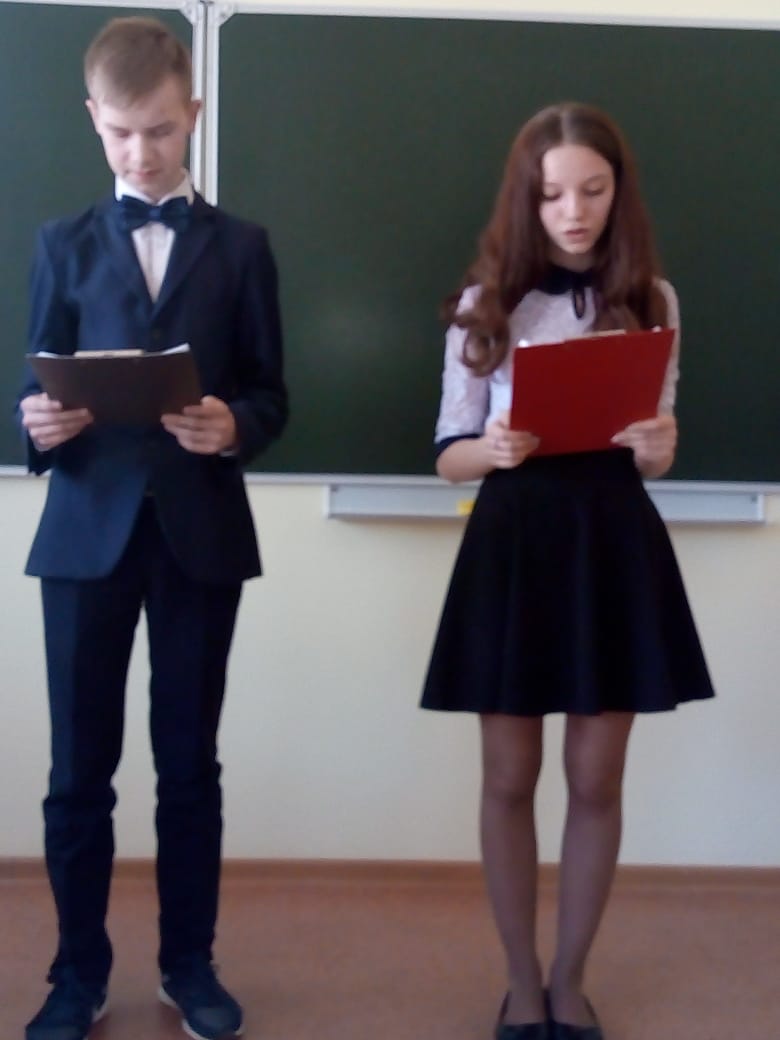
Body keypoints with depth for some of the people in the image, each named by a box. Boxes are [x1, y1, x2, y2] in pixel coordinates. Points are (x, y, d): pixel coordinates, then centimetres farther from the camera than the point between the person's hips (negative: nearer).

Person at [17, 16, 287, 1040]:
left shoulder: (241, 246, 8)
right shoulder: (64, 244, 10)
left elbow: (272, 395, 4)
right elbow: (38, 390, 7)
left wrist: (234, 426, -17)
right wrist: (41, 424, -15)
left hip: (201, 531, 0)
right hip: (88, 529, 1)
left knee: (191, 762, 9)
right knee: (79, 767, 5)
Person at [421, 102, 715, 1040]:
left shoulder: (650, 299, 5)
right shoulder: (486, 302, 1)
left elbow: (653, 452, 9)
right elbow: (448, 456, 2)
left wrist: (659, 446, -15)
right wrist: (495, 449, -20)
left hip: (615, 543, 1)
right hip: (514, 542, -1)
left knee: (597, 780, 8)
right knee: (509, 778, 7)